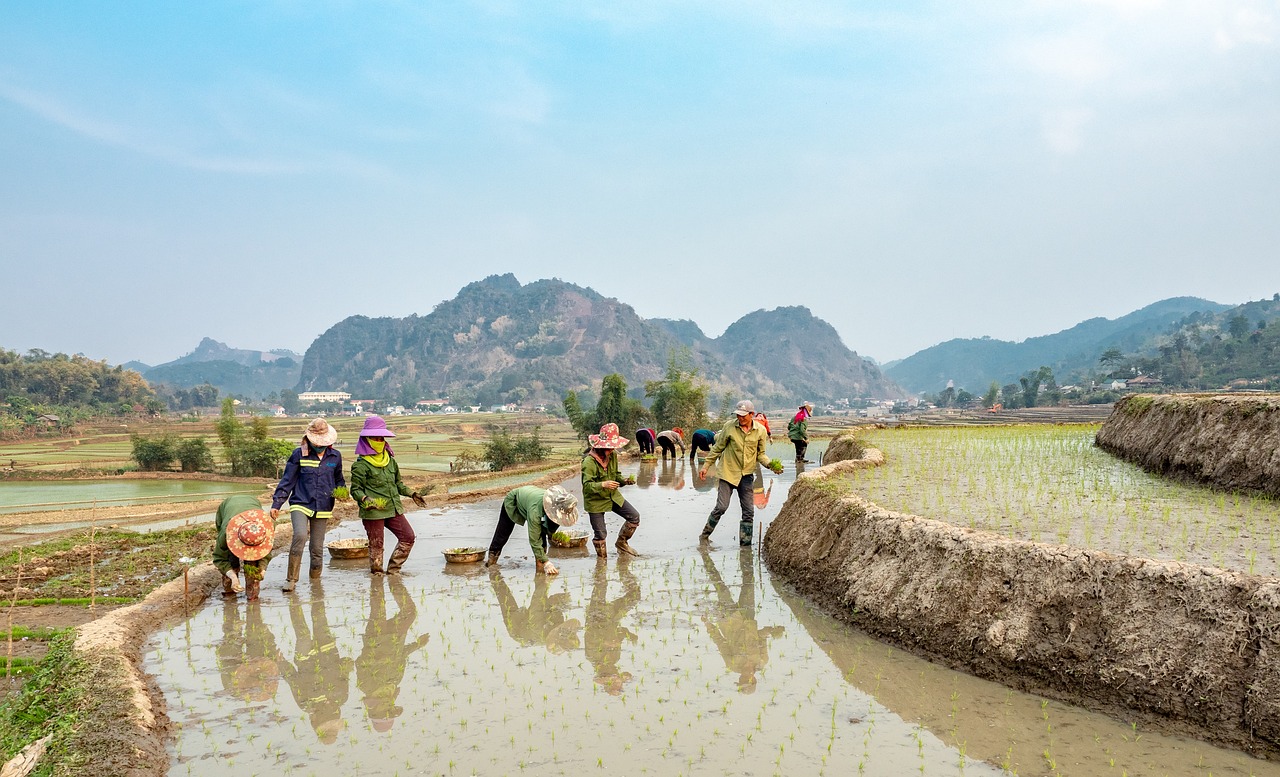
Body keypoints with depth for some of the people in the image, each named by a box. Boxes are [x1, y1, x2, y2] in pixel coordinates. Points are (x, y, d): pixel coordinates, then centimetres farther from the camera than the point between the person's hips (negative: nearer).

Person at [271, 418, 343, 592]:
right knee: (300, 535, -27)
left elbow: (338, 480, 21)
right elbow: (287, 481, 3)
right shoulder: (299, 454, -1)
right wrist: (276, 504, -2)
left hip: (322, 508, 3)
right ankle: (291, 578, -14)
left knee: (317, 548, 6)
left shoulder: (335, 456, 8)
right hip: (300, 504, -3)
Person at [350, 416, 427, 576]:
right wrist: (365, 499, -28)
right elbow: (355, 489, -10)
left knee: (408, 537, 5)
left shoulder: (390, 460, 15)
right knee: (376, 545, -1)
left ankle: (393, 569, 16)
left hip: (393, 509, 7)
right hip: (373, 512, -7)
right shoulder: (361, 464, -7)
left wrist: (412, 494, 16)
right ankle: (376, 573, 14)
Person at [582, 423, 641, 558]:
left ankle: (621, 543, 24)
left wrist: (623, 480, -11)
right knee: (600, 534, 0)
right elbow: (587, 485, -31)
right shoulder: (589, 462, -26)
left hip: (613, 496, 7)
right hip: (596, 501, -7)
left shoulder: (613, 455, -3)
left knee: (634, 517, 4)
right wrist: (603, 485, -46)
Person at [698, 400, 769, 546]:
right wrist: (705, 466, 4)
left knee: (749, 511, 3)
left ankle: (745, 543, 13)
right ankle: (705, 535, 10)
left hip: (746, 475, 3)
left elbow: (760, 454, 9)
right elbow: (718, 448, 3)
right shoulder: (729, 427, -8)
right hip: (728, 472, -3)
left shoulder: (760, 430, -2)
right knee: (721, 507, -8)